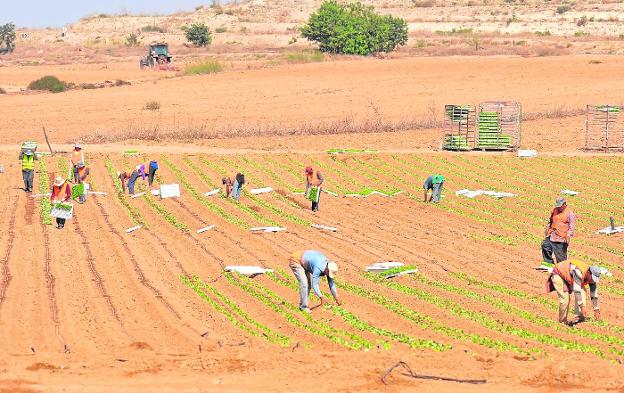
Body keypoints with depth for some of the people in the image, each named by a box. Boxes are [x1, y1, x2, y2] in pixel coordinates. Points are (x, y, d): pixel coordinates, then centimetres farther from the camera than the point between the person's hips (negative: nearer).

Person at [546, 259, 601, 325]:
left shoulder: (592, 277, -14)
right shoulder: (579, 272, -39)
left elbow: (594, 294, -4)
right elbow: (577, 290, -40)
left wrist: (596, 310, -3)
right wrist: (582, 306, -40)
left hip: (568, 277, 8)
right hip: (558, 275, -8)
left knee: (582, 293, -12)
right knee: (565, 298, -20)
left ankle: (579, 316, -15)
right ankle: (563, 321, -4)